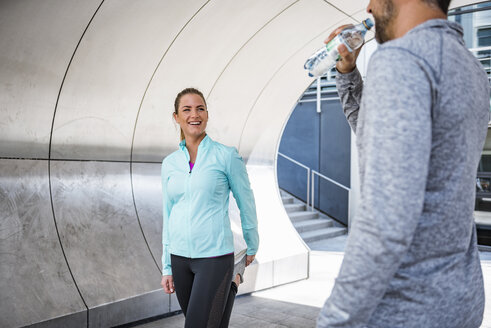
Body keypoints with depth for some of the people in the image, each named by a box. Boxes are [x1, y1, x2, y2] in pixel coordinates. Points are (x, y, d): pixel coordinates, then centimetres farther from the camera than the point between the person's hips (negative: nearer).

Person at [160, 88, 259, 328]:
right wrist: (167, 267, 12)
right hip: (180, 256, 5)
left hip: (214, 256, -4)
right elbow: (168, 216, 12)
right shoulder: (169, 163, 7)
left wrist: (252, 246, 13)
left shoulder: (226, 156, -5)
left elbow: (246, 204, 4)